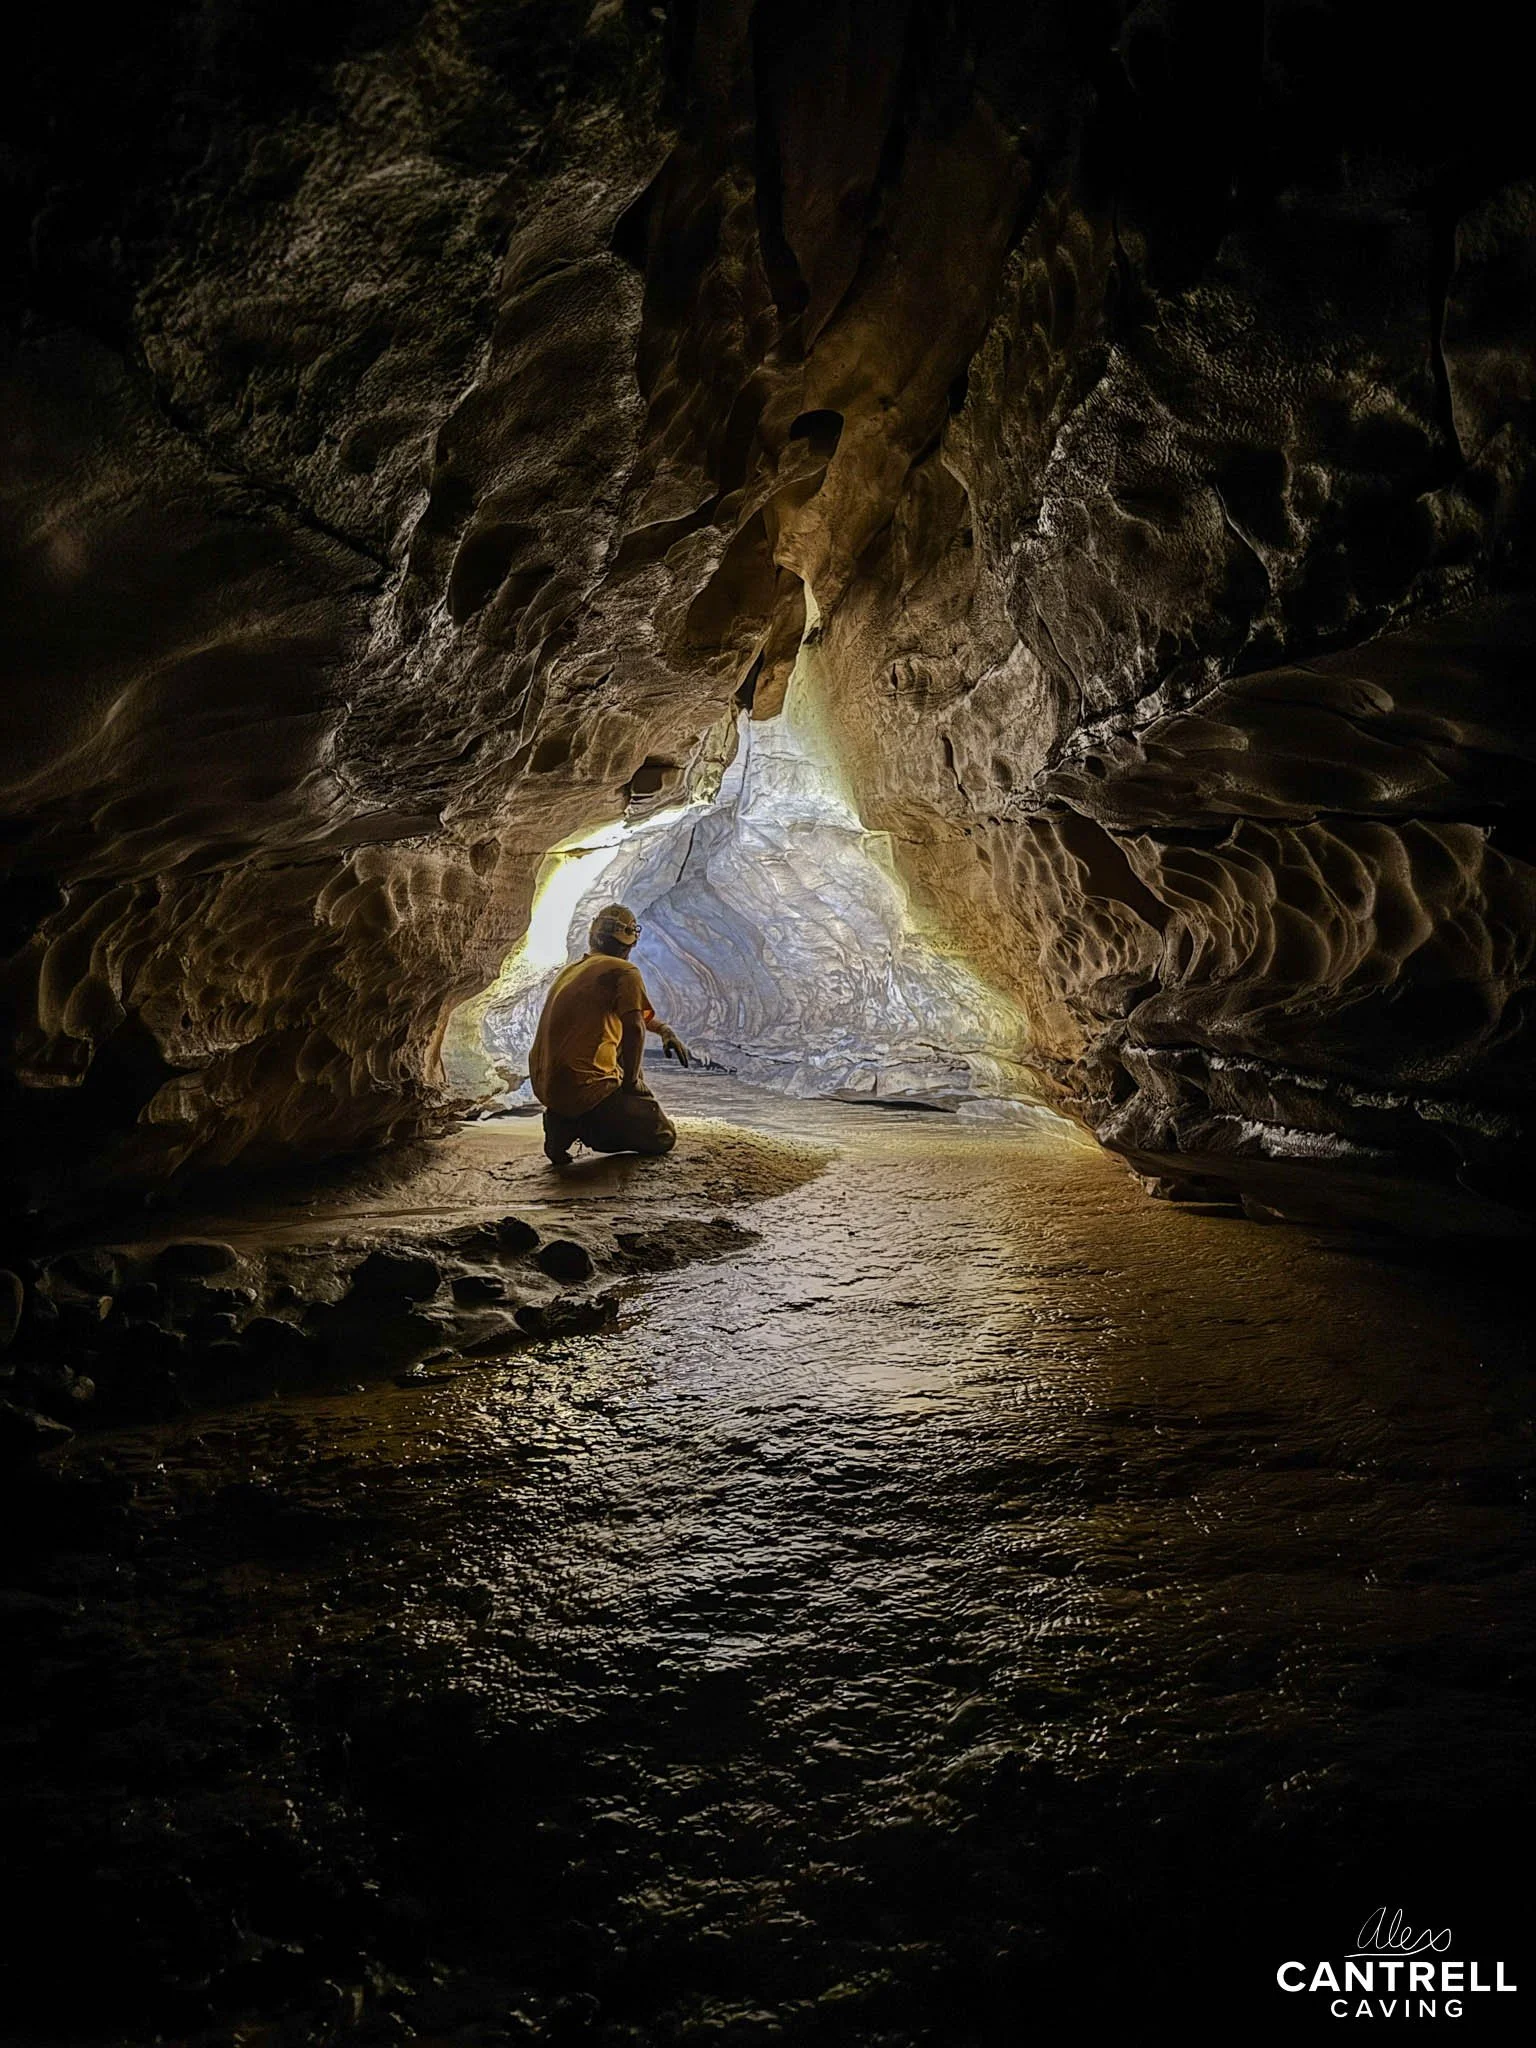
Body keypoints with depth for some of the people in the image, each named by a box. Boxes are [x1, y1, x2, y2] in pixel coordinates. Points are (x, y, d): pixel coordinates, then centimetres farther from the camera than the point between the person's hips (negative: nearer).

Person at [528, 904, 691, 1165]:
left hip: (543, 1084, 8)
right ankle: (575, 1124, -10)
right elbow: (634, 1027, -17)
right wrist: (631, 1079, -3)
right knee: (663, 1138, 5)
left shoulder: (570, 970, 21)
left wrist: (663, 1029, 32)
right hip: (584, 1087, -8)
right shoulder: (625, 971, -5)